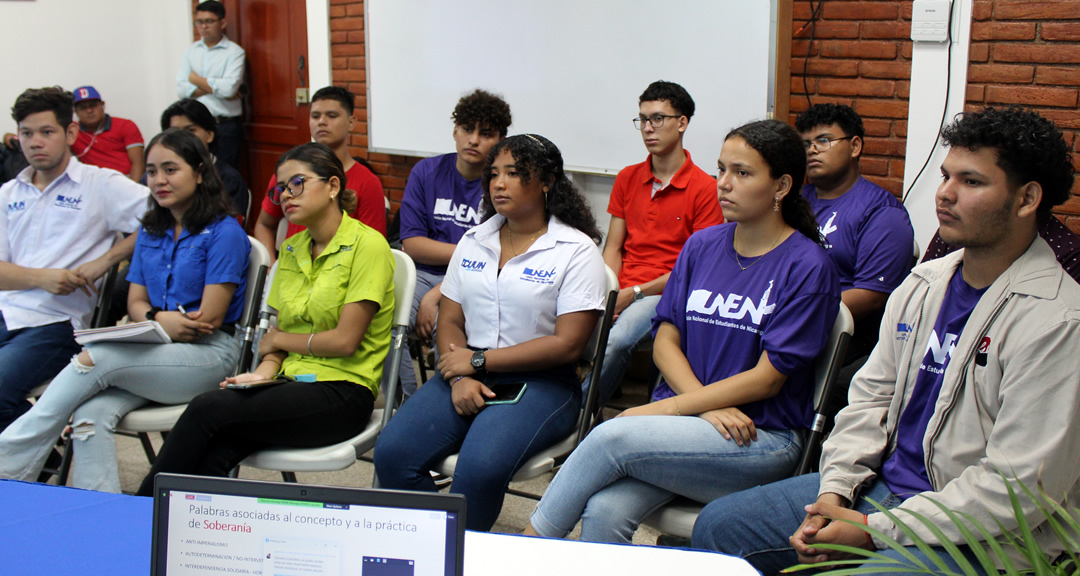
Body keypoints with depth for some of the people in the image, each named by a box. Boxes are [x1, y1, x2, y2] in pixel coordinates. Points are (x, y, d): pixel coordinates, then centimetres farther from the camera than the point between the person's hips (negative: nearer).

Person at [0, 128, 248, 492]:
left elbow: (209, 319, -8)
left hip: (209, 354, -6)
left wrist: (158, 323, -6)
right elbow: (135, 302, 14)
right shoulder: (150, 232, 18)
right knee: (92, 414, -25)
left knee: (96, 359, -26)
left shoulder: (224, 233, -4)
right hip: (153, 354, 6)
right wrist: (158, 318, -9)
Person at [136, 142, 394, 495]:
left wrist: (279, 340, 2)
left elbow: (345, 340, -12)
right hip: (291, 381, 6)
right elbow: (278, 329, 15)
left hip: (343, 393, -6)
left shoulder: (366, 245, -7)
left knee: (207, 409, -23)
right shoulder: (292, 249, 17)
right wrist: (265, 370, -6)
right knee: (213, 455, -25)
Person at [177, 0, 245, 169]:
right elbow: (181, 90, 2)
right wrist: (214, 87, -9)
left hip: (226, 129, -4)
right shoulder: (191, 51, 13)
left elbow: (229, 87, -16)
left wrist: (196, 79, -3)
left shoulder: (235, 52, -1)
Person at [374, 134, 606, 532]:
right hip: (466, 375, 5)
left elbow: (567, 344, -10)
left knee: (479, 468, -33)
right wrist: (459, 378, -10)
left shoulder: (577, 250, -3)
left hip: (541, 383, -5)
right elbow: (449, 321, 12)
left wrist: (478, 361, -10)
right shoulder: (473, 242, 15)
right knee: (391, 453, -20)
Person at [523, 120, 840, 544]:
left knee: (612, 437, -27)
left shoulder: (808, 267, -6)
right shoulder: (701, 245, 11)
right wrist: (709, 408, -10)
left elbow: (767, 378, -10)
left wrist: (665, 408, -13)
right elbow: (666, 342, 8)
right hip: (690, 411, 4)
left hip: (761, 441, -4)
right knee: (603, 512, -27)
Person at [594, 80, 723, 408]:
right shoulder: (627, 178, 16)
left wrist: (637, 292, -12)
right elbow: (613, 249, 14)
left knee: (615, 340, -33)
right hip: (624, 292, 4)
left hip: (667, 294, -4)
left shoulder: (704, 188, -2)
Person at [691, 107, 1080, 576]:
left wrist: (874, 531, -19)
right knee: (718, 526, 3)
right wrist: (834, 492, -4)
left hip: (976, 537, -7)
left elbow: (1017, 488, -21)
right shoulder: (923, 283, 8)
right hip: (885, 483, 8)